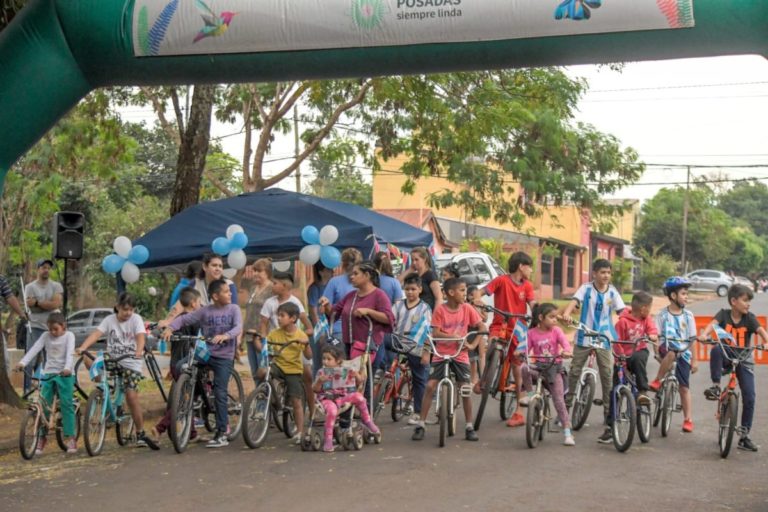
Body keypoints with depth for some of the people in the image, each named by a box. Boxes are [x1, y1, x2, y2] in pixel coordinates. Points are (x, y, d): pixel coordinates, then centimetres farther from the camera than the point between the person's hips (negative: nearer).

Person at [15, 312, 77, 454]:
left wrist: (68, 368, -36)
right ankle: (42, 437, 6)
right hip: (48, 373, 3)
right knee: (44, 405, -2)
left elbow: (70, 353, -18)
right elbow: (34, 349, -6)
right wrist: (22, 362, -21)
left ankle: (70, 437, -4)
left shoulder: (69, 336, -4)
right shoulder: (46, 336, 6)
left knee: (66, 404, -8)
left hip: (65, 374, -3)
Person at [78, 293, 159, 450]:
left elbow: (141, 336, -17)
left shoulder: (136, 319, -1)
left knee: (132, 396, -14)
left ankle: (141, 434, -2)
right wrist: (83, 347, -30)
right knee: (88, 360, -23)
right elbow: (96, 334, -12)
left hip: (131, 363, -2)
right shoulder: (109, 320, 2)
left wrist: (139, 351, -38)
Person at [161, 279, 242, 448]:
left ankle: (222, 433, -2)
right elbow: (184, 318, 1)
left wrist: (226, 335, -34)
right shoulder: (205, 311, 2)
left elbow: (238, 327, -14)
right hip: (206, 353, 2)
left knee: (220, 393, -9)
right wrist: (170, 328, -18)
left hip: (224, 356, -2)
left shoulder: (233, 309, 0)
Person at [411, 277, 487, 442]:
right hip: (441, 354, -1)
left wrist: (473, 344, -9)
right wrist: (454, 337, -23)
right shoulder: (440, 310, -8)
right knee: (430, 386, -9)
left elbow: (482, 327, 2)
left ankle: (469, 427, 10)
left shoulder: (467, 309, -2)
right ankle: (421, 424, 1)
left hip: (460, 355, 2)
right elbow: (435, 333, -13)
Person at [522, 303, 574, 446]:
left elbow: (564, 342, -16)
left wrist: (566, 351, -39)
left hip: (554, 368, 0)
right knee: (524, 368, -33)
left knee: (559, 400, -7)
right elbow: (526, 348, -7)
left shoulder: (556, 331, -2)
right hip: (538, 367, 1)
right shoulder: (531, 333, -2)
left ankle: (567, 432, -1)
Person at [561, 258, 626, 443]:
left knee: (608, 378, -2)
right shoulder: (586, 289, -3)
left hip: (604, 340, 1)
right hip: (584, 338, 0)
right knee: (574, 372, 7)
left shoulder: (613, 293, 1)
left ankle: (609, 421, 1)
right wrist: (566, 313, -39)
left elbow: (622, 312, -6)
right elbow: (574, 301, -18)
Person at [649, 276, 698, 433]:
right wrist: (657, 352, -16)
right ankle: (657, 381, -22)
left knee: (684, 387, -1)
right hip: (667, 350, -2)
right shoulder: (662, 315, -2)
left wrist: (694, 360, 4)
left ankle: (688, 419, 6)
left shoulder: (688, 315, 2)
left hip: (684, 354, 2)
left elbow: (692, 339, 5)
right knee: (672, 353, -39)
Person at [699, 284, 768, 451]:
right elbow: (713, 324, -23)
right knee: (716, 349, -36)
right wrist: (704, 334, -45)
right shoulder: (724, 314, -6)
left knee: (749, 397, -8)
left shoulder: (749, 318, -6)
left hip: (744, 361, 1)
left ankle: (744, 435, 3)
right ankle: (716, 386, -25)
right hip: (727, 357, -1)